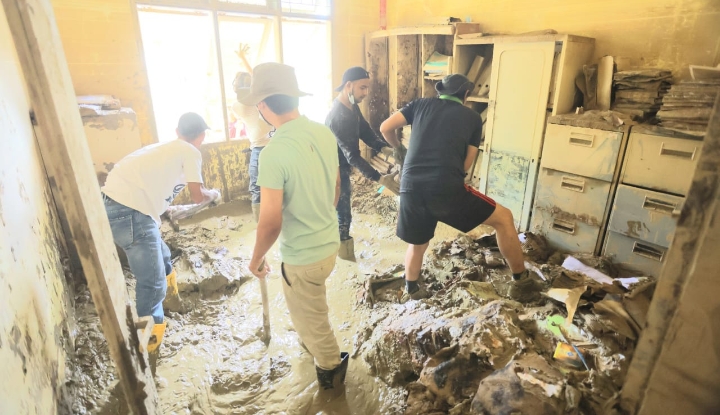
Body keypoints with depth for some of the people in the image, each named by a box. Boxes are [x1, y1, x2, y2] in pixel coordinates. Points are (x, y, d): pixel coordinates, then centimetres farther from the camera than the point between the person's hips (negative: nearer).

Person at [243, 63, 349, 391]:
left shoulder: (273, 153, -28)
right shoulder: (324, 133, -5)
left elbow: (271, 223, -24)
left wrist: (256, 258, -6)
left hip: (303, 256, -8)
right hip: (329, 242, 8)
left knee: (311, 320, 20)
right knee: (306, 309, 35)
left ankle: (332, 370, 44)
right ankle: (311, 342, 60)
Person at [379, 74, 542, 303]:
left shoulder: (421, 104, 19)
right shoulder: (472, 117, 16)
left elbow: (385, 128, 14)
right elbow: (465, 164, 15)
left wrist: (399, 148, 33)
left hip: (411, 188, 3)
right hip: (447, 190, -3)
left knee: (417, 245, 28)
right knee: (504, 218, 17)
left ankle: (411, 291, 45)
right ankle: (521, 281, 27)